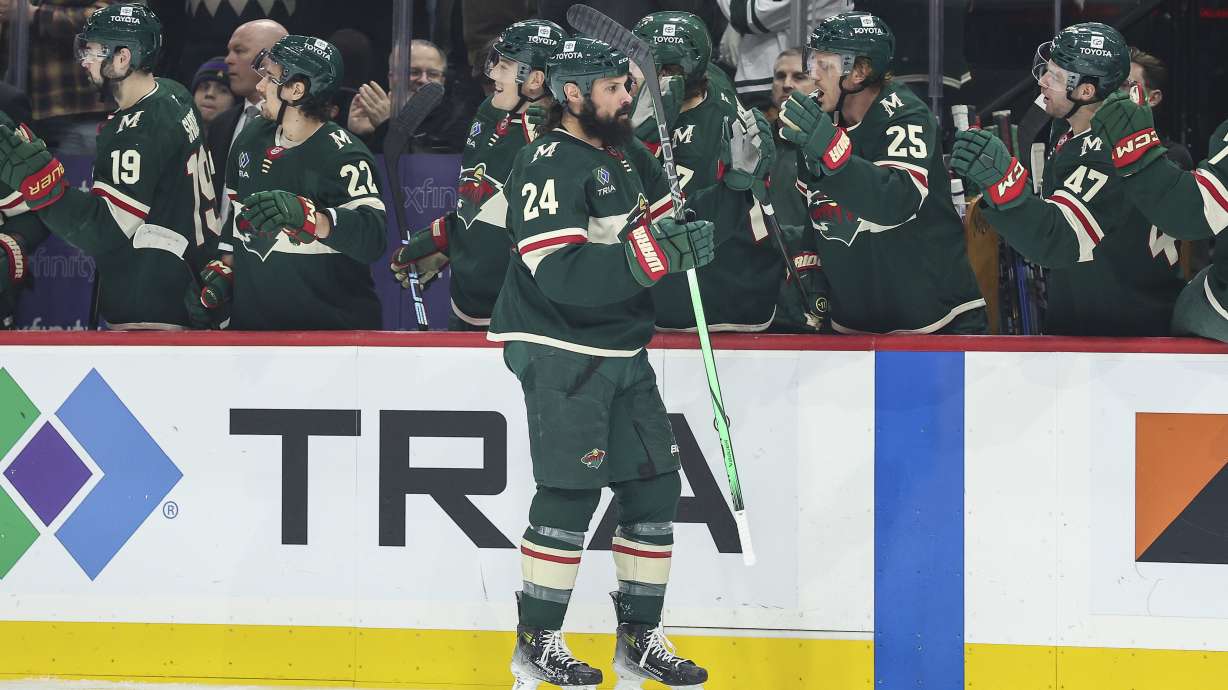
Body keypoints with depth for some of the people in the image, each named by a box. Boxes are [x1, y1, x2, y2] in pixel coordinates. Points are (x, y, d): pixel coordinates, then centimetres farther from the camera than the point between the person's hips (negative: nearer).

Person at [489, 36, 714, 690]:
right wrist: (652, 255, -31)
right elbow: (562, 274, -25)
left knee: (653, 487, 6)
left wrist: (689, 238, -5)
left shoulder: (629, 156, 12)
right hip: (559, 351, -8)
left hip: (622, 353, 9)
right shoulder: (550, 164, -16)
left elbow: (661, 234, 18)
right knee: (571, 493, -10)